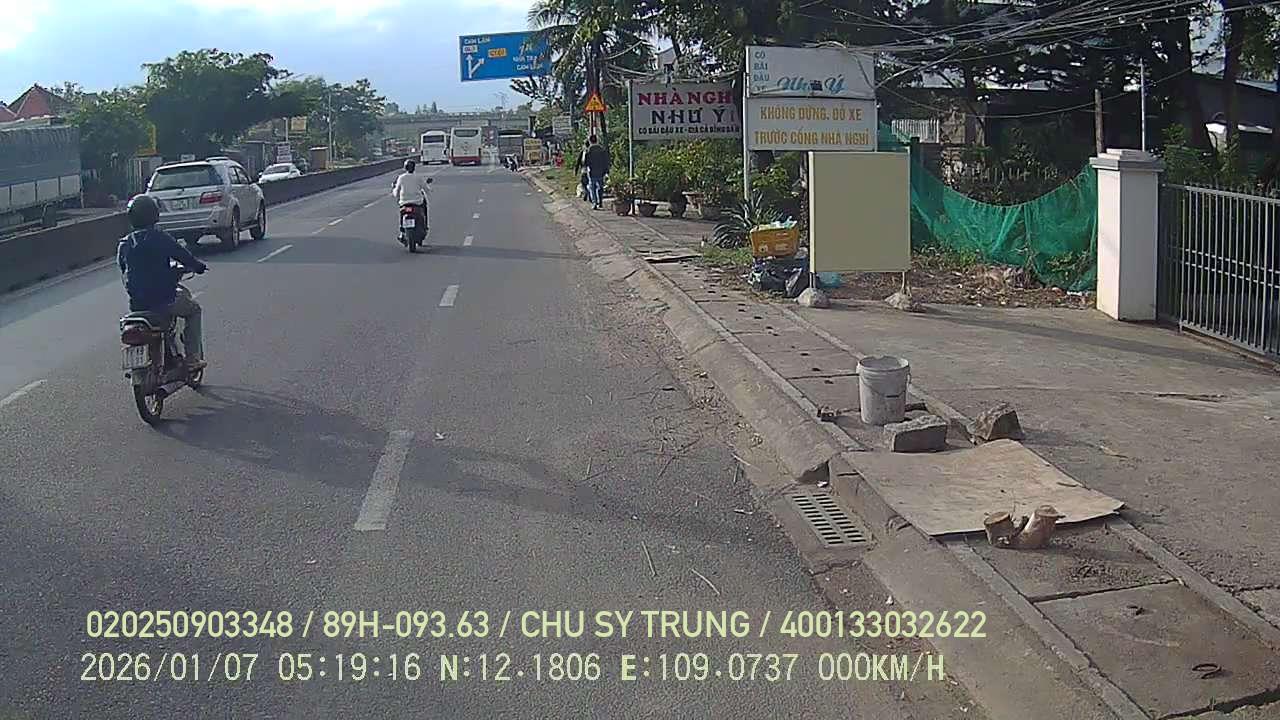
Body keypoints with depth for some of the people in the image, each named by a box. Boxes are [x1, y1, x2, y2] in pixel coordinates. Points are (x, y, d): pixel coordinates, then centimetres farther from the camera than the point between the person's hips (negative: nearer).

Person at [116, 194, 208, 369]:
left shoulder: (123, 244, 5)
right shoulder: (160, 238, -12)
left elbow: (124, 270, 15)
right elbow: (183, 256, -8)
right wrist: (199, 267, 13)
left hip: (136, 304, 6)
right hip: (163, 300, -5)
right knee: (194, 310, 20)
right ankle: (193, 358, 11)